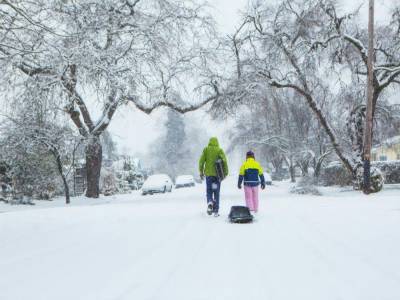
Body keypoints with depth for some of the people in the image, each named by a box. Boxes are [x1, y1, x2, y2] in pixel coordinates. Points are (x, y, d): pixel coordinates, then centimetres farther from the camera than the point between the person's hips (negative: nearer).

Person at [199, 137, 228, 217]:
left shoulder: (206, 150, 3)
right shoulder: (220, 150, 0)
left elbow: (201, 161, -1)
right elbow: (224, 161, -6)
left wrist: (201, 171, 7)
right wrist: (226, 171, 4)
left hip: (208, 173, 0)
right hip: (217, 174, 0)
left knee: (209, 191, 12)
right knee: (216, 192, 8)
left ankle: (210, 202, -17)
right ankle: (216, 211, 7)